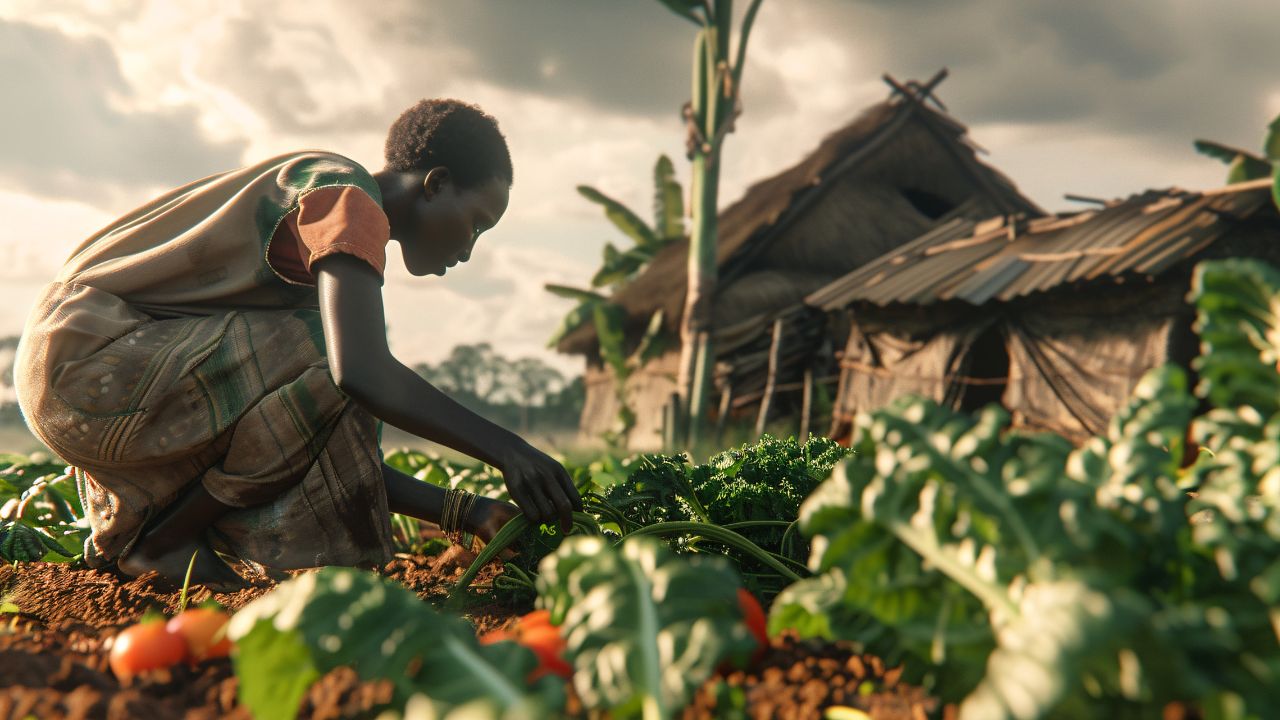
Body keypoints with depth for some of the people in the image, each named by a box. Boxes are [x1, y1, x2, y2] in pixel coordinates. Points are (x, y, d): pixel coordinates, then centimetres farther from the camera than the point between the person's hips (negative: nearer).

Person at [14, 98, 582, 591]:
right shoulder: (348, 197, -12)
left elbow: (341, 454, 13)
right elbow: (362, 368, -30)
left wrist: (470, 513, 4)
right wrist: (506, 449, -25)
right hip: (88, 358, -10)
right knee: (335, 373, -21)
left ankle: (133, 520, 8)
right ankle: (159, 536, -6)